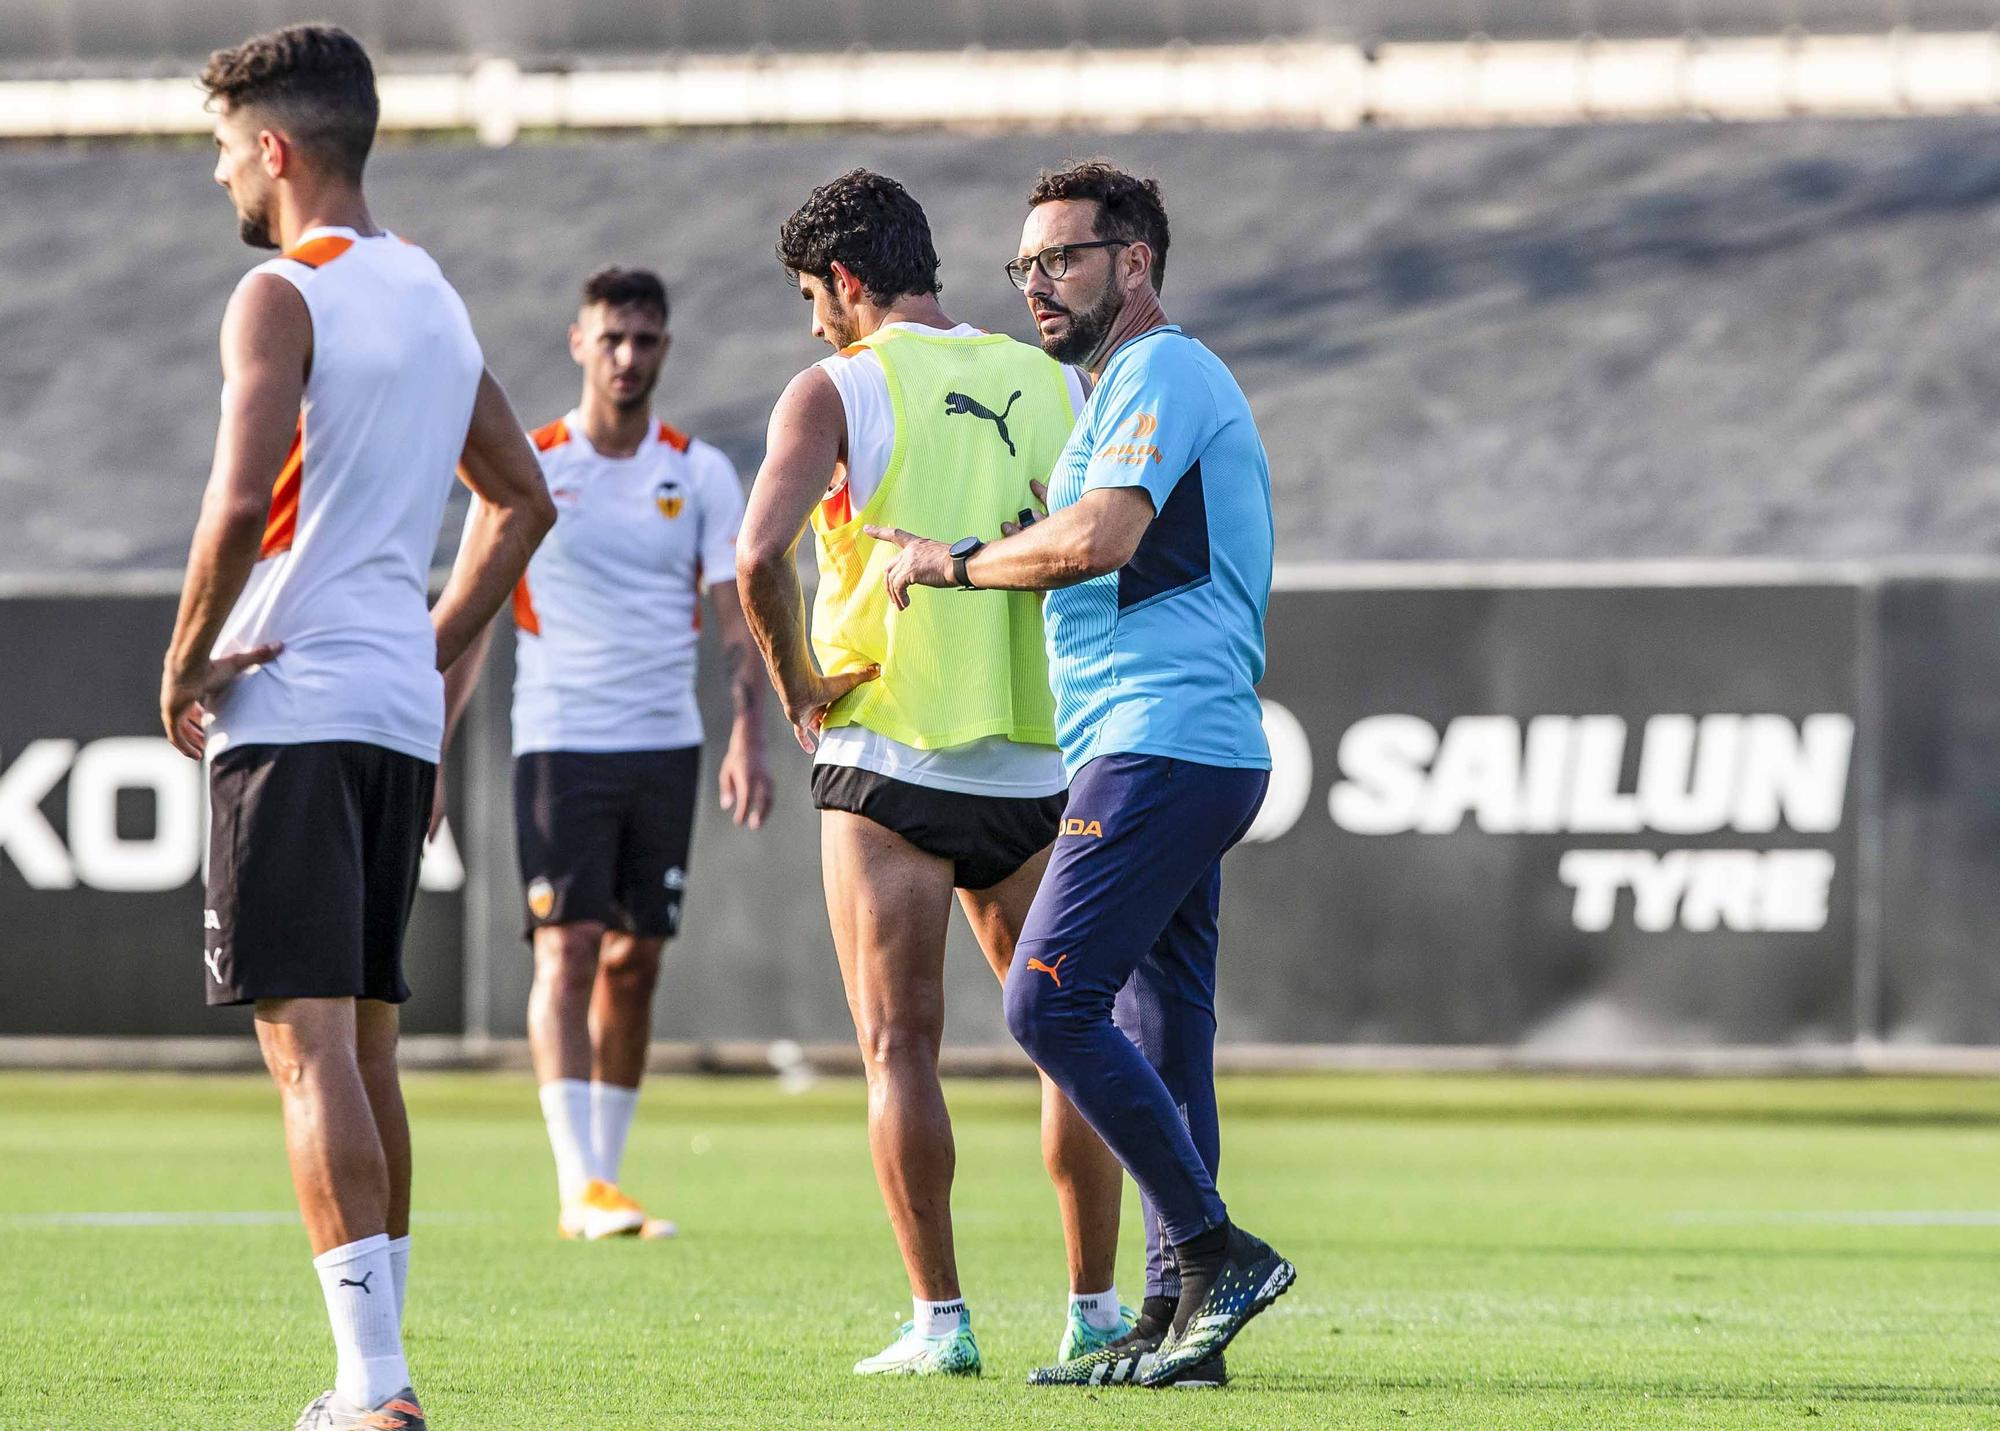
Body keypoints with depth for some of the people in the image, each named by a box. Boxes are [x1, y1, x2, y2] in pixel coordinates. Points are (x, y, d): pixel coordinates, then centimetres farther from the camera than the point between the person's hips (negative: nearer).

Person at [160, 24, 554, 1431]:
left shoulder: (282, 298, -9)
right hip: (403, 711, 8)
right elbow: (523, 499, 25)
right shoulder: (435, 298, 16)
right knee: (366, 1036, 14)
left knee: (309, 1038, -9)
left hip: (289, 706, -8)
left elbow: (242, 504, -21)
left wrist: (183, 666, -9)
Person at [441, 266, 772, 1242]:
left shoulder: (701, 474, 6)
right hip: (559, 745, -3)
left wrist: (748, 736, -14)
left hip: (666, 748, 3)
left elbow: (738, 618, 1)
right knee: (568, 950, -13)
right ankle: (580, 1188, -20)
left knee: (635, 964, 6)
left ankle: (605, 1173, 16)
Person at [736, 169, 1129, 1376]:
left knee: (901, 1046, 2)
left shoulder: (837, 391, -5)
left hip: (889, 757, -4)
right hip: (1037, 767, 4)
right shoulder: (1055, 387, 8)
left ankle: (941, 1321, -3)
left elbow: (761, 554, -18)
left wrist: (797, 683, -5)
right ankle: (1095, 1309, 12)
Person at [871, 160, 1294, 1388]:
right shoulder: (1145, 385, 26)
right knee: (1157, 1036, 8)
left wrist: (956, 561, -9)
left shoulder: (1159, 374, -7)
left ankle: (1218, 1253, -15)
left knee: (1050, 1001, -16)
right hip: (1193, 750, 11)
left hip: (1161, 749, -11)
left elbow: (1098, 539, -21)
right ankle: (1179, 1319, 7)